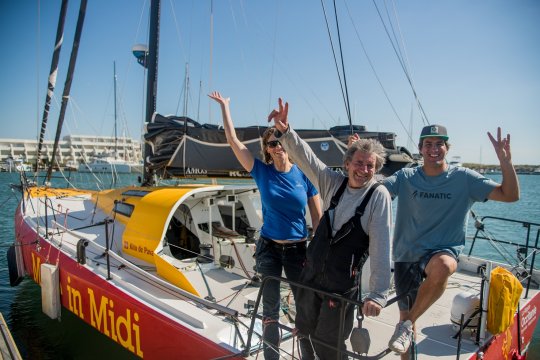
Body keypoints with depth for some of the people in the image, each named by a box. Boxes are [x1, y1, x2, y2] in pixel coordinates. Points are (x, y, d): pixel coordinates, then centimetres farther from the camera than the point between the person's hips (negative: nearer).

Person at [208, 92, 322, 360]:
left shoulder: (305, 175, -5)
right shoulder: (261, 172, -4)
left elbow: (318, 218, 0)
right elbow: (232, 140, -6)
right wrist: (224, 105, 0)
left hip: (298, 249, 0)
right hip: (268, 248, 0)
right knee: (270, 309, 10)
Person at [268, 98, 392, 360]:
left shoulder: (378, 196, -13)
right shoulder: (334, 183, 1)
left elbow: (380, 249, -18)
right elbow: (305, 157, -2)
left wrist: (377, 294, -22)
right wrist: (285, 131, -16)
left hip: (343, 283, -5)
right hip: (311, 273, 5)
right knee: (305, 332, 21)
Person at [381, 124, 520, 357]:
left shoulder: (463, 178, -3)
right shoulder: (406, 177, 0)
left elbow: (510, 195, -6)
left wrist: (505, 161, -20)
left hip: (443, 251, -2)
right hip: (406, 254, 2)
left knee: (442, 266, -39)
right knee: (405, 314, 10)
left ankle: (406, 325, -18)